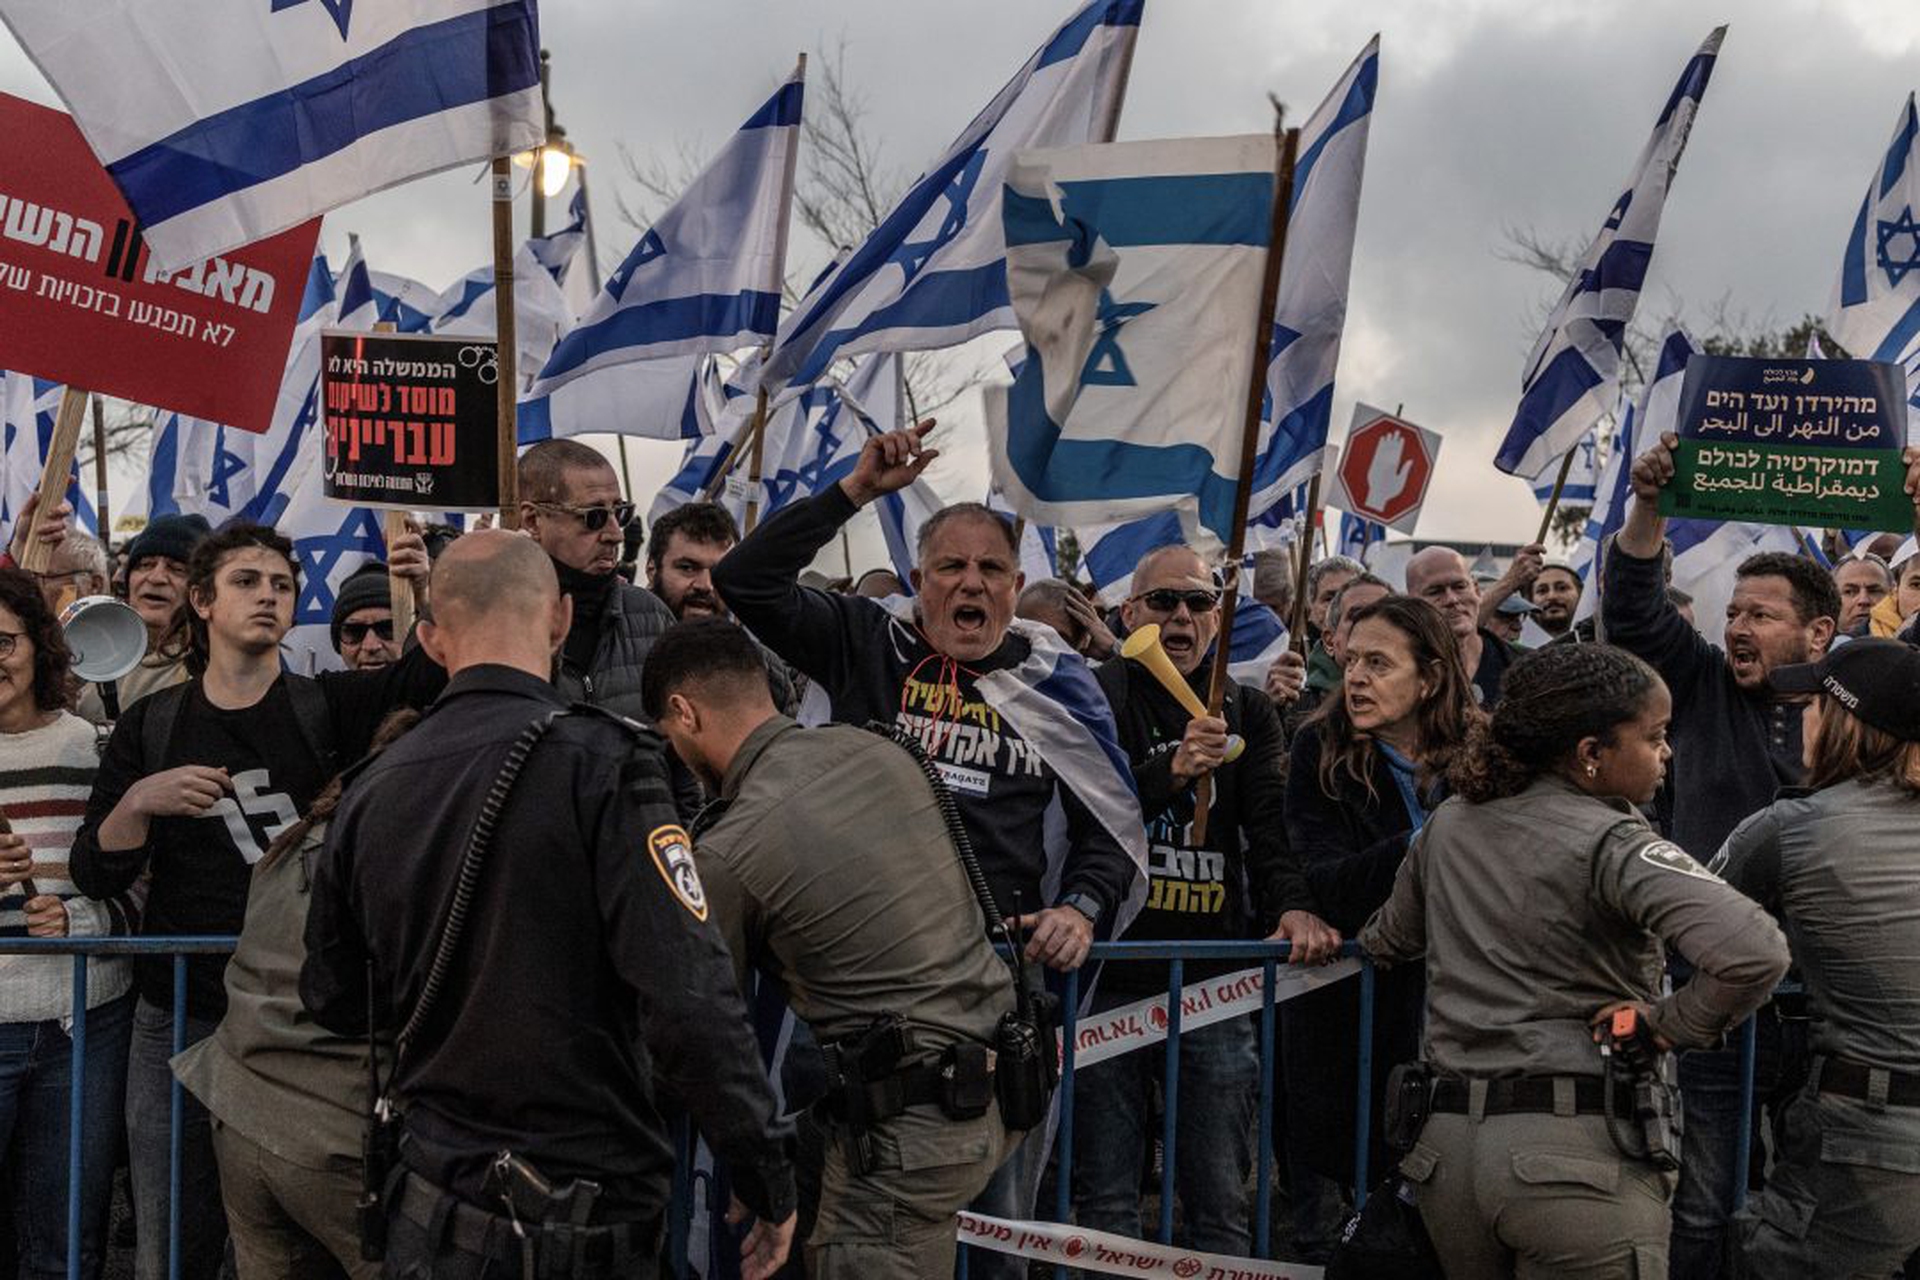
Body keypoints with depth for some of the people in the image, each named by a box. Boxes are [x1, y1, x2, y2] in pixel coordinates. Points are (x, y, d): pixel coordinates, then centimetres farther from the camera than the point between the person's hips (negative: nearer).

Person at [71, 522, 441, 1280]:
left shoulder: (331, 707, 1)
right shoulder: (152, 725, 7)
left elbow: (445, 674, -13)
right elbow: (96, 876, 3)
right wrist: (139, 801, -15)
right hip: (179, 1018, 2)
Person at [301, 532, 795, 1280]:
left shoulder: (368, 795, 2)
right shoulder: (600, 765, -16)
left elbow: (334, 1001, 13)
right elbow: (689, 1001, -22)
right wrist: (770, 1184, -13)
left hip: (431, 1211, 5)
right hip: (583, 1215, -4)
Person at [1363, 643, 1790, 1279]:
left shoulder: (1448, 824, 8)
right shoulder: (1613, 843, -12)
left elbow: (1387, 942, 26)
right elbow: (1757, 953, -26)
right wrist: (1674, 1024, -10)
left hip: (1447, 1147, 7)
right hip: (1581, 1153, -6)